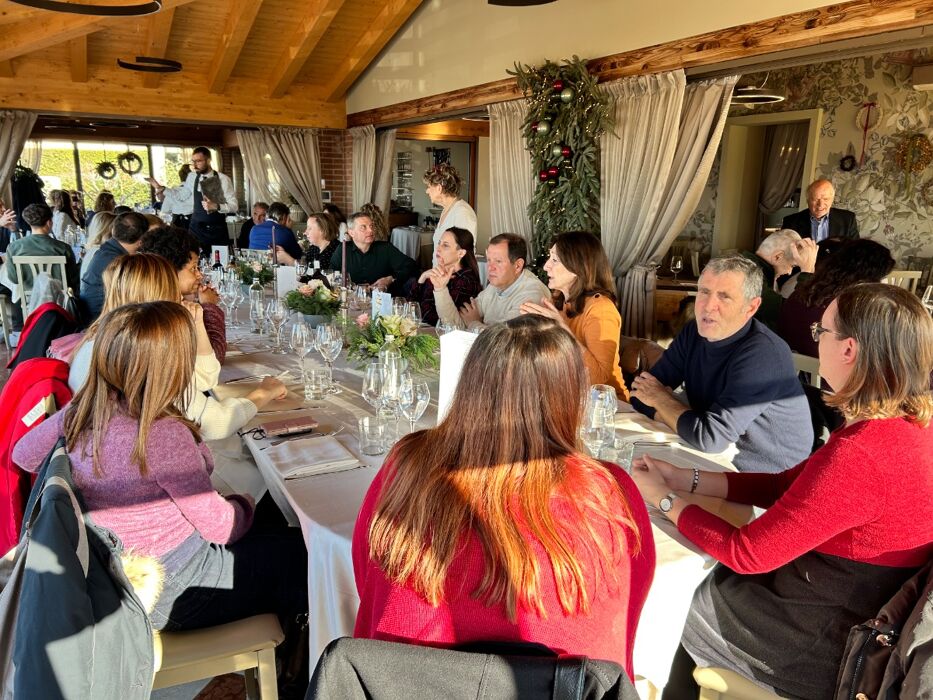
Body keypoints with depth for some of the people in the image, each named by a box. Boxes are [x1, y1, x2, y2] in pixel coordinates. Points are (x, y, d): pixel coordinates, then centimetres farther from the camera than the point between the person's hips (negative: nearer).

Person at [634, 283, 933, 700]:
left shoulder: (859, 455, -33)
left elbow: (746, 552, -24)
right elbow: (785, 484, 4)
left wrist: (664, 499, -10)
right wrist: (684, 480, 0)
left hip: (832, 647, -8)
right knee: (706, 582, 17)